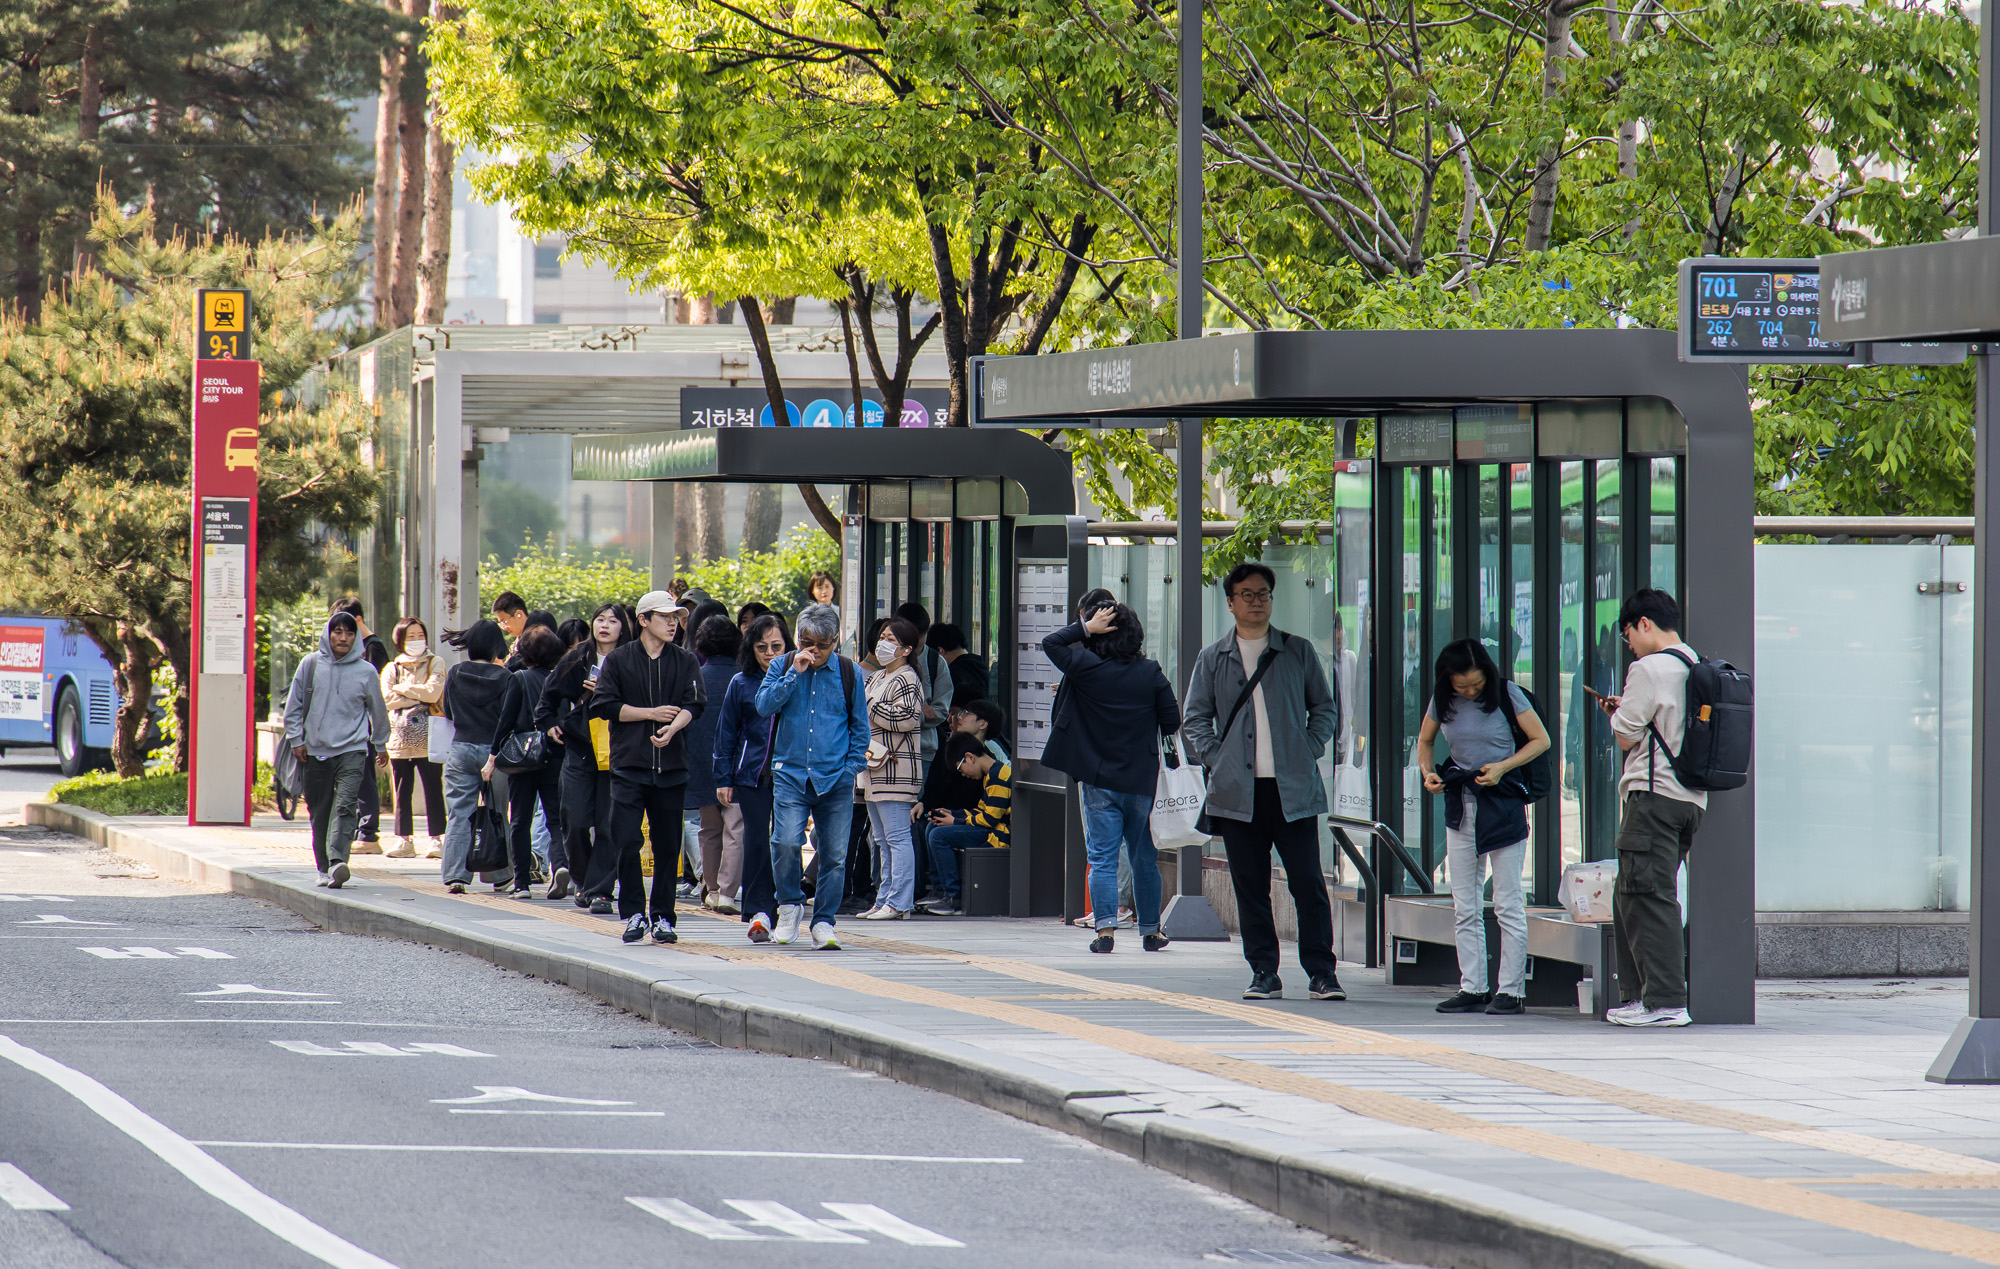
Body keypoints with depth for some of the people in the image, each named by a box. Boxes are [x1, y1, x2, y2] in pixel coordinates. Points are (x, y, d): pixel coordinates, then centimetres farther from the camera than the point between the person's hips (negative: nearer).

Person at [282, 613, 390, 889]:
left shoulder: (366, 672, 3)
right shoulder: (310, 665, 4)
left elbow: (378, 711, 17)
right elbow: (294, 705, 10)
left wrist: (381, 745, 26)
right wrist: (295, 739, 2)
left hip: (352, 750, -2)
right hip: (315, 751, 2)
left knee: (345, 806, -18)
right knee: (320, 812, 6)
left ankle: (337, 861, -30)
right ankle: (324, 868, 16)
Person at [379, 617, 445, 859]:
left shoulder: (435, 664, 8)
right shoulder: (392, 669, 14)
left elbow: (433, 692, -8)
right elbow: (387, 699, -1)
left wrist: (403, 689, -3)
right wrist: (419, 695, -6)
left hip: (427, 739, -2)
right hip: (400, 737, 2)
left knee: (433, 790, -6)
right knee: (402, 792, 3)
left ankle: (437, 839, -3)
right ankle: (402, 840, 8)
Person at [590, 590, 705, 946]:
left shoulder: (685, 662, 9)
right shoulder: (618, 661, 5)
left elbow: (694, 704, -4)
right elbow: (604, 705, -2)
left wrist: (672, 728, -23)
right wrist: (651, 713, -6)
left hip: (672, 767, 1)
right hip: (628, 765, -1)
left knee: (667, 844, 3)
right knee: (626, 842, -7)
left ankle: (662, 917, 11)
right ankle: (634, 914, 3)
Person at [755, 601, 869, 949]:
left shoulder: (848, 673, 8)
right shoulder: (782, 667, 8)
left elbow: (860, 725, 15)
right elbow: (764, 706, -6)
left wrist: (853, 765, 4)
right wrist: (795, 673, -10)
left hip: (835, 778, 1)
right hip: (791, 773, -1)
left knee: (835, 853, -1)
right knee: (787, 842, -18)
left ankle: (824, 923, 10)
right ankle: (790, 905, 4)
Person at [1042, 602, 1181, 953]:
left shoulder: (1087, 668, -9)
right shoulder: (1152, 674, -5)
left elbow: (1050, 643, 4)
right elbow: (1172, 723, -2)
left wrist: (1086, 627, -1)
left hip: (1099, 781, -1)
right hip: (1142, 782, 1)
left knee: (1102, 859, 0)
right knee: (1145, 860, 13)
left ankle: (1106, 926, -13)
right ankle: (1150, 931, 20)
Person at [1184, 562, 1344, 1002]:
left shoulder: (1298, 652, 9)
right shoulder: (1213, 659, 11)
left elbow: (1325, 708, 14)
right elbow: (1195, 720, 12)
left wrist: (1309, 751, 0)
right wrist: (1216, 761, -2)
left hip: (1293, 788, -1)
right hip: (1239, 792, 1)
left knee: (1308, 883, -4)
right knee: (1250, 887, 2)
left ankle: (1321, 972, 0)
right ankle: (1264, 974, 8)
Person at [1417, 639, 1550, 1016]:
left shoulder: (1506, 695, -8)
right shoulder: (1443, 701, 3)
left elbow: (1541, 740, -3)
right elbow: (1425, 741, 18)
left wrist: (1503, 766, -15)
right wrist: (1428, 773, -2)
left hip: (1503, 803, -5)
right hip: (1460, 804, 5)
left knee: (1507, 904, -3)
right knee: (1465, 908, 5)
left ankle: (1511, 991, 1)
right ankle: (1472, 988, 10)